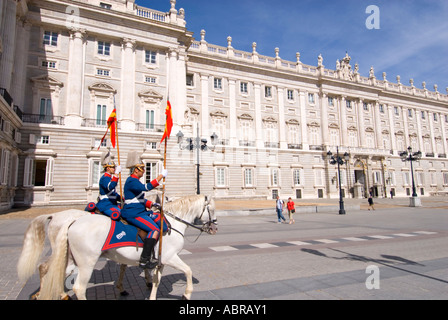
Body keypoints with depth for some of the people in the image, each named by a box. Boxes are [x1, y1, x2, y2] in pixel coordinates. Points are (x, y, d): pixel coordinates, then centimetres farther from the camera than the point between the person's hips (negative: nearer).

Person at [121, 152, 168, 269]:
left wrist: (152, 204, 10)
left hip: (141, 211, 11)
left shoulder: (135, 181, 19)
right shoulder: (131, 181, -13)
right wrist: (161, 176, -27)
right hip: (133, 214, -11)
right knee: (155, 229, -21)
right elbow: (147, 187, -30)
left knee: (161, 220, 8)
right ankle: (144, 260, -17)